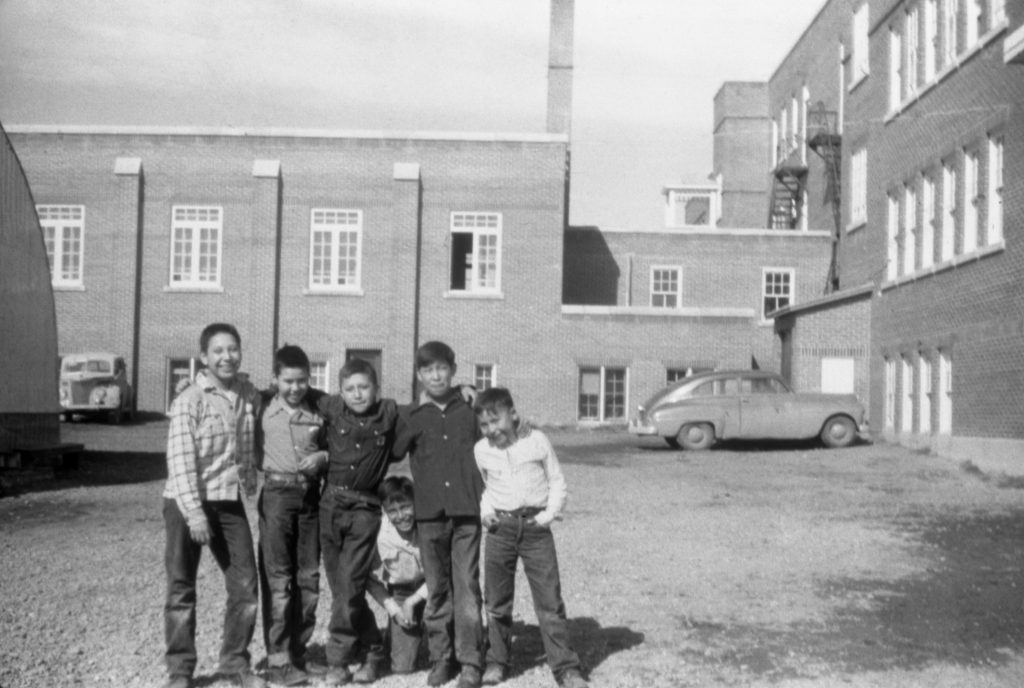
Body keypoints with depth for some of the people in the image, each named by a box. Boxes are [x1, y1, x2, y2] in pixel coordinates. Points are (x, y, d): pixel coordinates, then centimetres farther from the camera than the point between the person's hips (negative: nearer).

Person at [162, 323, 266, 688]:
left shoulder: (250, 396, 4)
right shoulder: (189, 401, -12)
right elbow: (180, 460, -17)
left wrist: (254, 488, 13)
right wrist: (193, 512, -21)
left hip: (229, 501, 5)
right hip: (187, 503, -5)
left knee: (245, 585, 6)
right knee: (181, 588, 5)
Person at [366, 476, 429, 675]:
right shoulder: (381, 538, -17)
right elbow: (373, 581, -1)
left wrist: (414, 600, -16)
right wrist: (393, 610, -9)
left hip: (429, 591, 0)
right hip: (399, 596, 0)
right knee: (402, 666, -10)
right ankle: (395, 636, 24)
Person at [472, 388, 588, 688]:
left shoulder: (537, 441, -3)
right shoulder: (481, 450, 3)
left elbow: (557, 482, 5)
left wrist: (550, 513, -7)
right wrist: (485, 511, 0)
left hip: (535, 526, -2)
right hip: (500, 527, 2)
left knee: (550, 599, -2)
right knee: (497, 600, 10)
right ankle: (496, 661, 24)